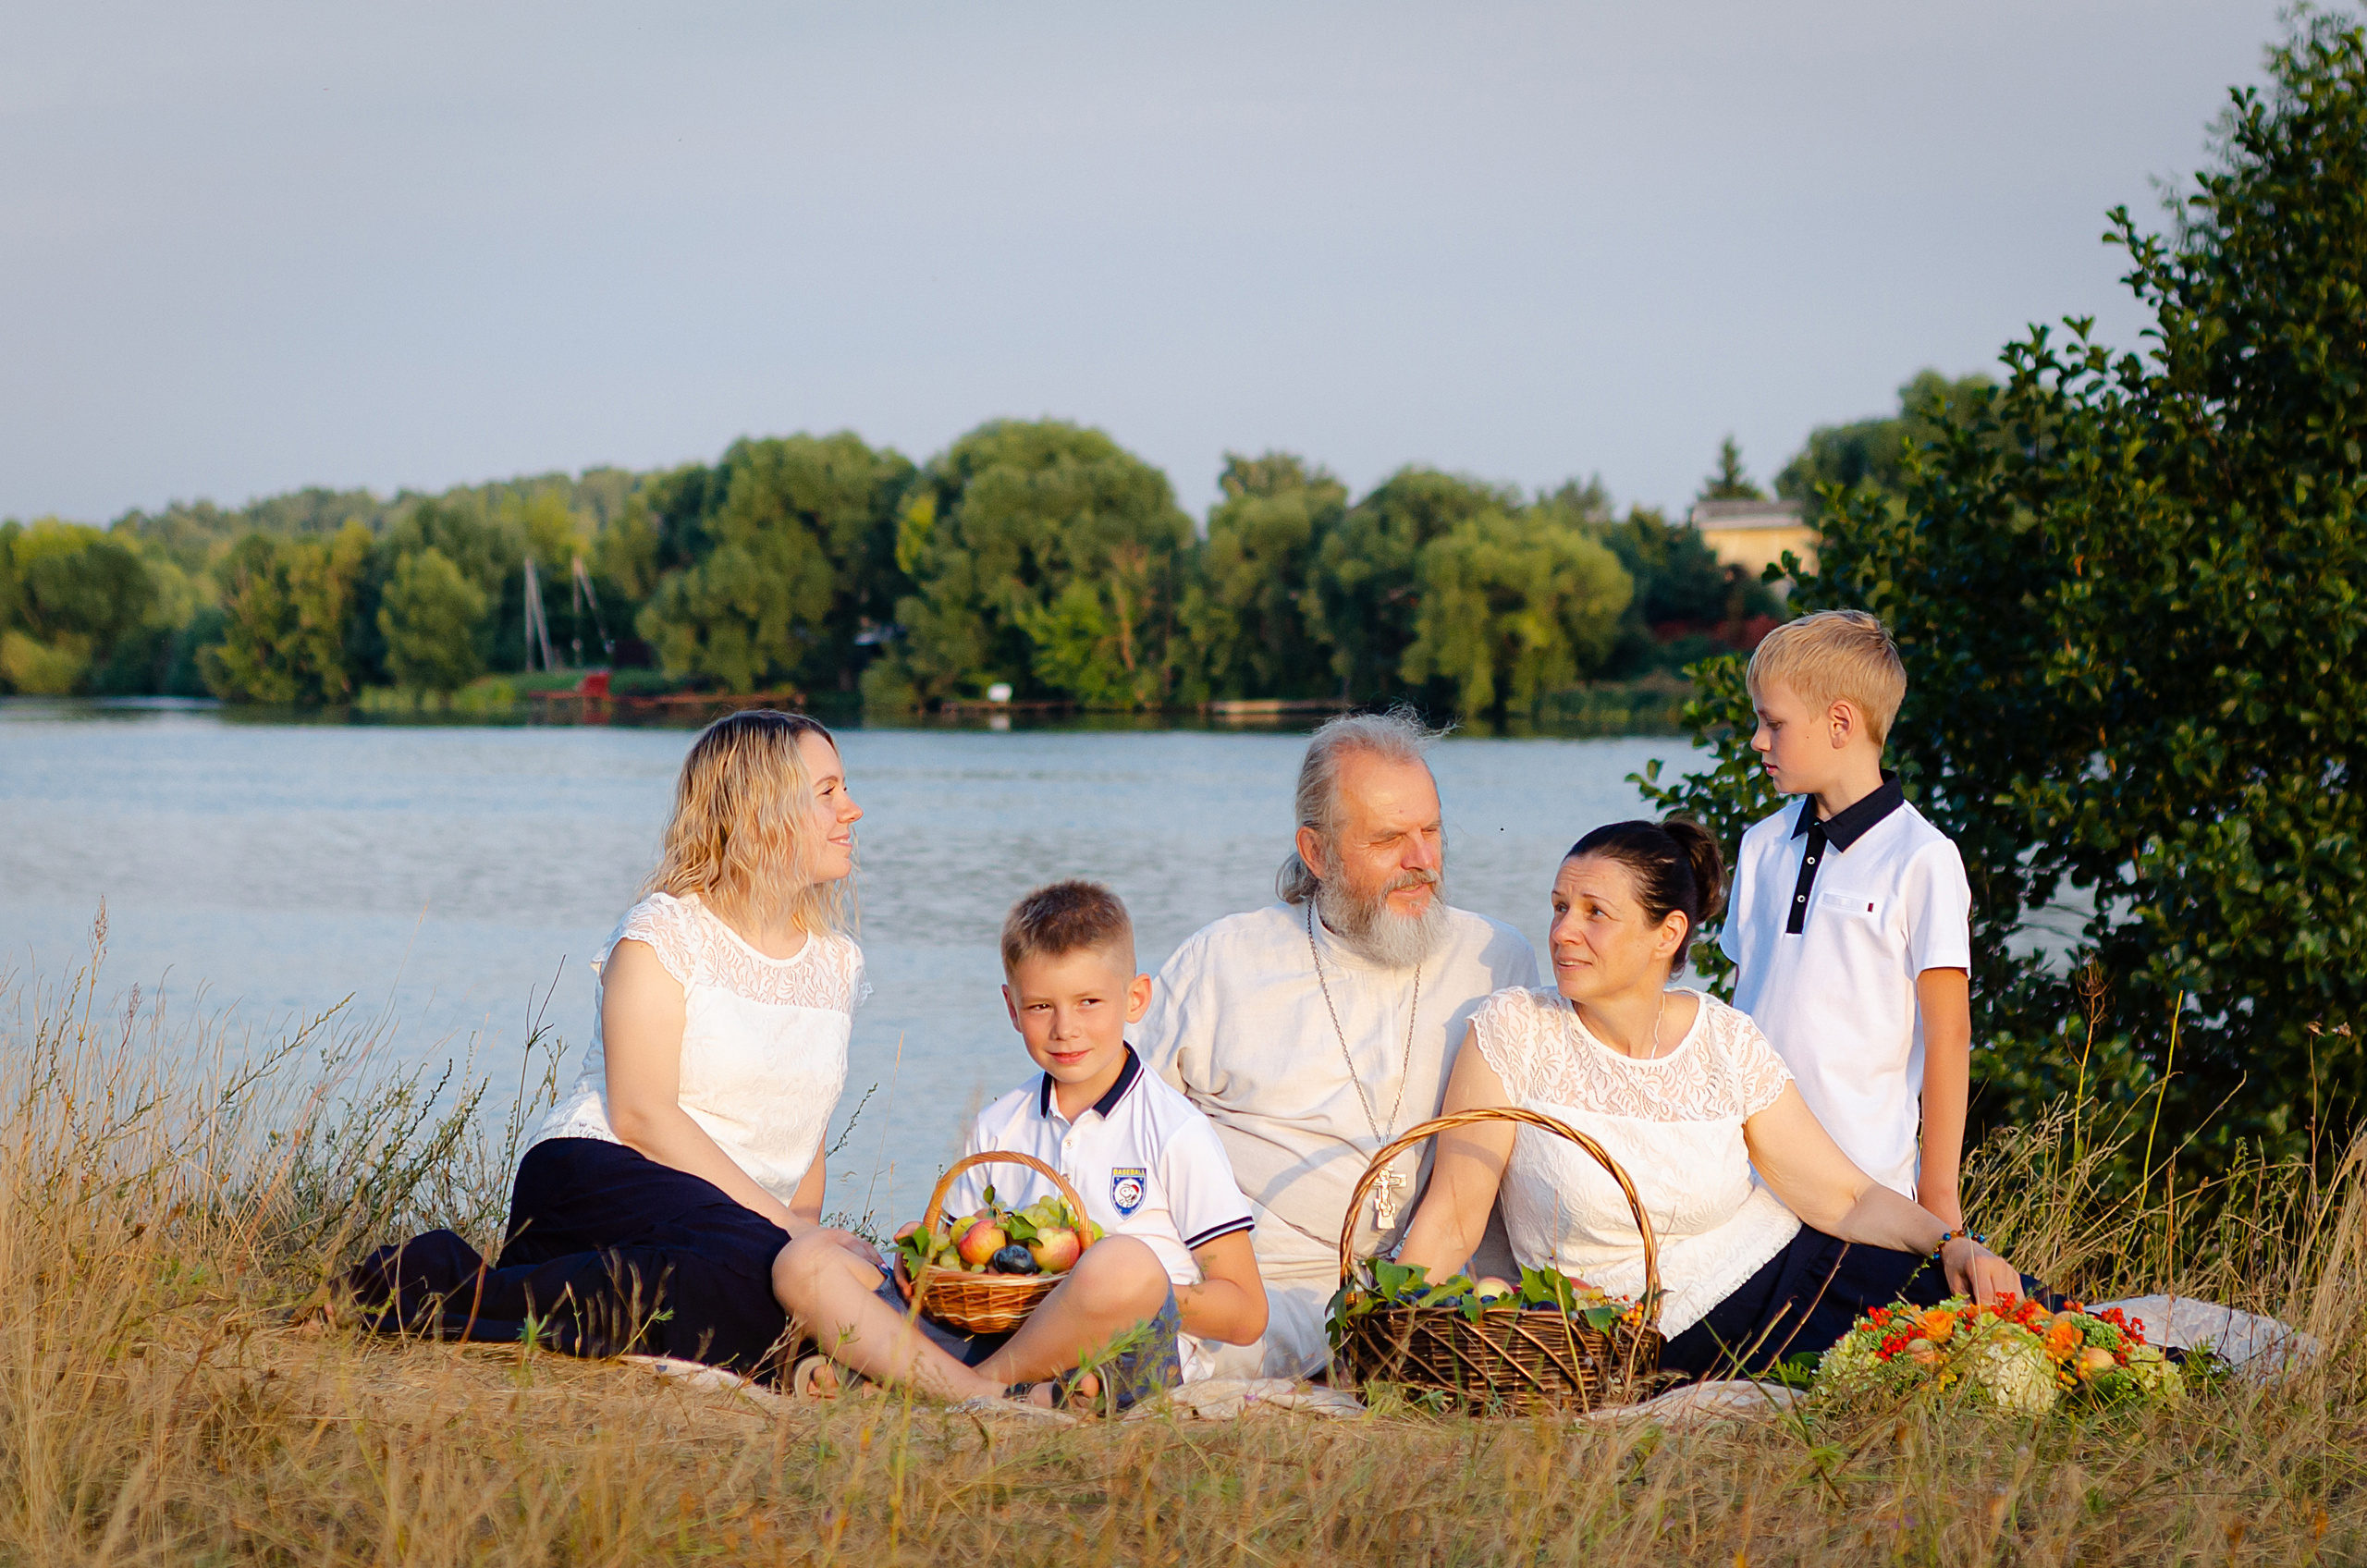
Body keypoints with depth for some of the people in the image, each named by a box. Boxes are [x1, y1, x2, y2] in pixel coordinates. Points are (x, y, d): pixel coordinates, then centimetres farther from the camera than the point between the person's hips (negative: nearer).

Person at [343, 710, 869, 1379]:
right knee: (760, 1275, -39)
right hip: (595, 1176, -7)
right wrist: (780, 1224, -19)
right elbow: (641, 1115, -13)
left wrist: (805, 1229, 2)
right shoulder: (665, 933, -2)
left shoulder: (835, 961, 19)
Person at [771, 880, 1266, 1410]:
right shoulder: (996, 1128, 16)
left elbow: (1245, 1316, -3)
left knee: (1123, 1265, -41)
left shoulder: (1175, 1133, 0)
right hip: (995, 1338, 5)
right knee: (804, 1263, -10)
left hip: (1131, 1357, -5)